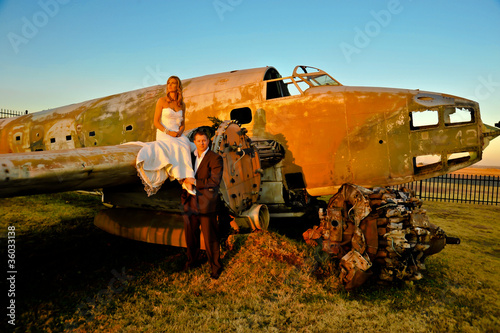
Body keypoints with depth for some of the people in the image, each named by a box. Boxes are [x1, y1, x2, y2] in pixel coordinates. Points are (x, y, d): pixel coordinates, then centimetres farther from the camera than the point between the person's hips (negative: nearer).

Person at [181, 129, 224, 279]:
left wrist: (196, 182, -19)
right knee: (190, 235, 18)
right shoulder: (191, 157, 11)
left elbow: (215, 181, -19)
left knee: (210, 238, 3)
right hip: (190, 204, 6)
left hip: (206, 205, -6)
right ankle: (193, 260, 41)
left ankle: (215, 266, 22)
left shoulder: (215, 158, -9)